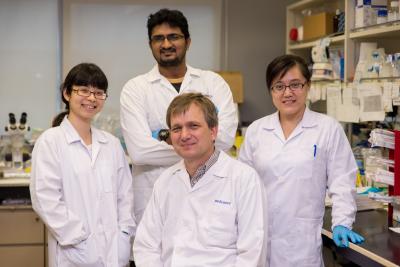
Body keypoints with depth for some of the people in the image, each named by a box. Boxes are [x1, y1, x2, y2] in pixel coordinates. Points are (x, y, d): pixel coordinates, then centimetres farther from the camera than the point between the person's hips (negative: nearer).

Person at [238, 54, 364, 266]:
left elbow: (341, 181, -2)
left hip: (302, 238, -2)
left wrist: (342, 223, -9)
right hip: (258, 235, 3)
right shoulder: (255, 130, 7)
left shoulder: (329, 128, -1)